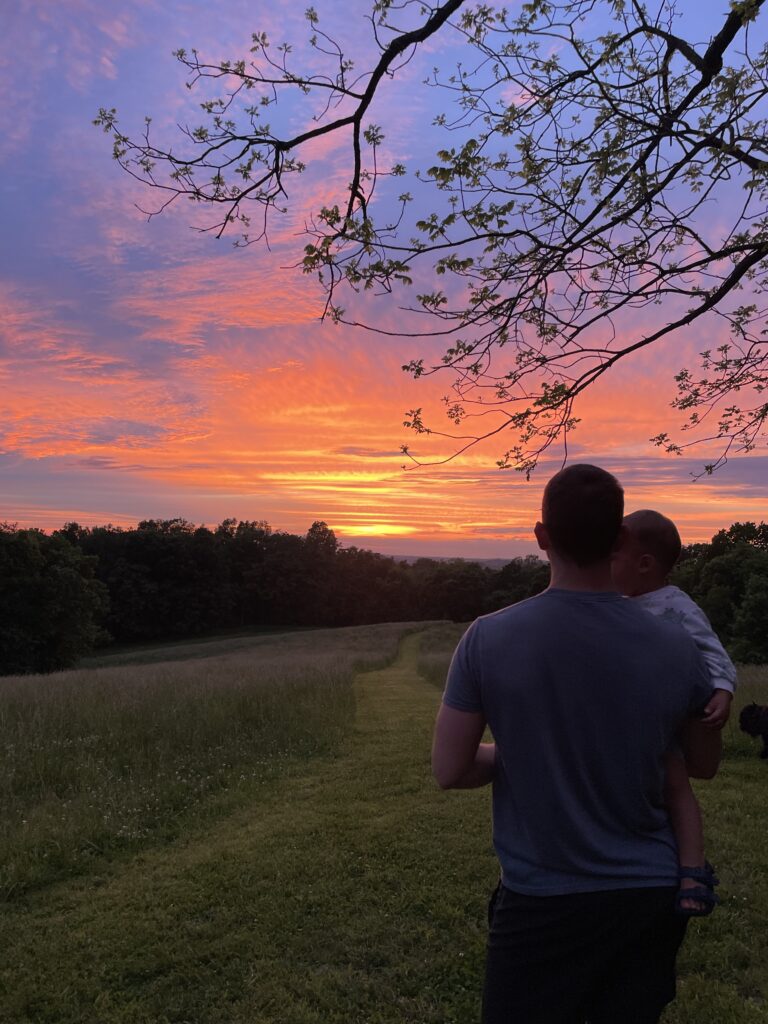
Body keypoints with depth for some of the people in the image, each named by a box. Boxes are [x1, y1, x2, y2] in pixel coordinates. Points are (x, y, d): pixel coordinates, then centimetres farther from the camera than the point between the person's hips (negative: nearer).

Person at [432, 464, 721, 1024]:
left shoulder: (488, 638, -17)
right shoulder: (675, 647, -12)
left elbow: (449, 770, -11)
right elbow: (705, 765, 4)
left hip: (539, 899, -2)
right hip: (648, 894, 2)